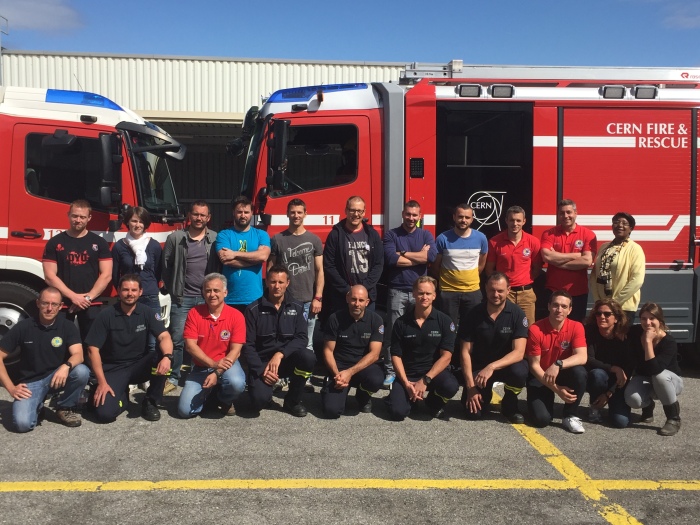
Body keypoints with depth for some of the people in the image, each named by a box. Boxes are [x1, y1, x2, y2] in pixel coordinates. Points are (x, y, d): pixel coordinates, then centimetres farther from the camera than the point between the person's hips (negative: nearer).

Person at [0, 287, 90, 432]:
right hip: (30, 382, -1)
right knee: (23, 423, -26)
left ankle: (65, 407, -3)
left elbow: (78, 355, -19)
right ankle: (38, 405, 11)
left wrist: (66, 366, -43)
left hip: (57, 377, 1)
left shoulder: (67, 326, -7)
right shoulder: (23, 327, -8)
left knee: (82, 371, -31)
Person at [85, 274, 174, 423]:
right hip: (113, 369, -2)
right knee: (105, 413, -24)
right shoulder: (106, 315, -9)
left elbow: (164, 337, -17)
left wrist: (167, 356, -41)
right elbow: (93, 349, -10)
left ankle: (150, 402, -6)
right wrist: (102, 382, -18)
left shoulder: (147, 313, -4)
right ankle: (122, 395, 13)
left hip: (139, 365, 2)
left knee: (162, 358, -30)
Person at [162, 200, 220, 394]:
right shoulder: (175, 238, 2)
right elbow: (166, 265, 8)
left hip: (207, 298, 1)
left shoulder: (216, 239, 3)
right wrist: (171, 289, 8)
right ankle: (173, 378, 13)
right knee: (177, 339, 2)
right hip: (181, 298, 0)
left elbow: (221, 266, 7)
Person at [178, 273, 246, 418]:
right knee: (185, 410, -13)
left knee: (237, 383, -36)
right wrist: (213, 364, -23)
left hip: (226, 364, -2)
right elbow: (190, 345, -10)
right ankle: (209, 392, 22)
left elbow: (235, 350, -14)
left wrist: (217, 373, -26)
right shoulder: (194, 313, -5)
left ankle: (225, 401, 4)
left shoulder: (236, 316, -9)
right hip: (200, 367, 2)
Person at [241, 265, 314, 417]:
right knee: (260, 399, -30)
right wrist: (261, 371, -17)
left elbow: (302, 338, -8)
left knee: (308, 357, -31)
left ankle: (292, 401, -5)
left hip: (287, 360, 2)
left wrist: (280, 354, -23)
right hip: (261, 363, -2)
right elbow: (247, 345, -5)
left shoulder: (296, 307, 3)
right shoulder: (254, 309, -3)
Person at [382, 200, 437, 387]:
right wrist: (420, 256, -9)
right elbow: (391, 259, -15)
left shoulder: (426, 235, 7)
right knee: (393, 332, 1)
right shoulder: (391, 235, 1)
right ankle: (390, 371, 10)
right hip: (397, 291, -2)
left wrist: (403, 253, -10)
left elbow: (432, 255, -12)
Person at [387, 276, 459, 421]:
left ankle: (435, 401, 4)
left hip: (434, 371, 0)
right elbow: (396, 355, -1)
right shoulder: (401, 322, -2)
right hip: (407, 374, 0)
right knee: (397, 412, -22)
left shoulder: (444, 321, -5)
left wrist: (425, 380, -18)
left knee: (451, 386, -33)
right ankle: (412, 396, 15)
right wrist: (406, 383, -14)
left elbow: (446, 356, -9)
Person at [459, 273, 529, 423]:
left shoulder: (517, 314, -13)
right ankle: (485, 393, 20)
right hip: (479, 367, 1)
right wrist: (470, 386, -17)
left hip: (507, 364, 0)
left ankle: (509, 404, -2)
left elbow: (519, 352, -20)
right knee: (473, 412, -17)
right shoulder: (474, 315, -10)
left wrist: (492, 367, -34)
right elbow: (466, 352, -8)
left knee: (519, 372, -35)